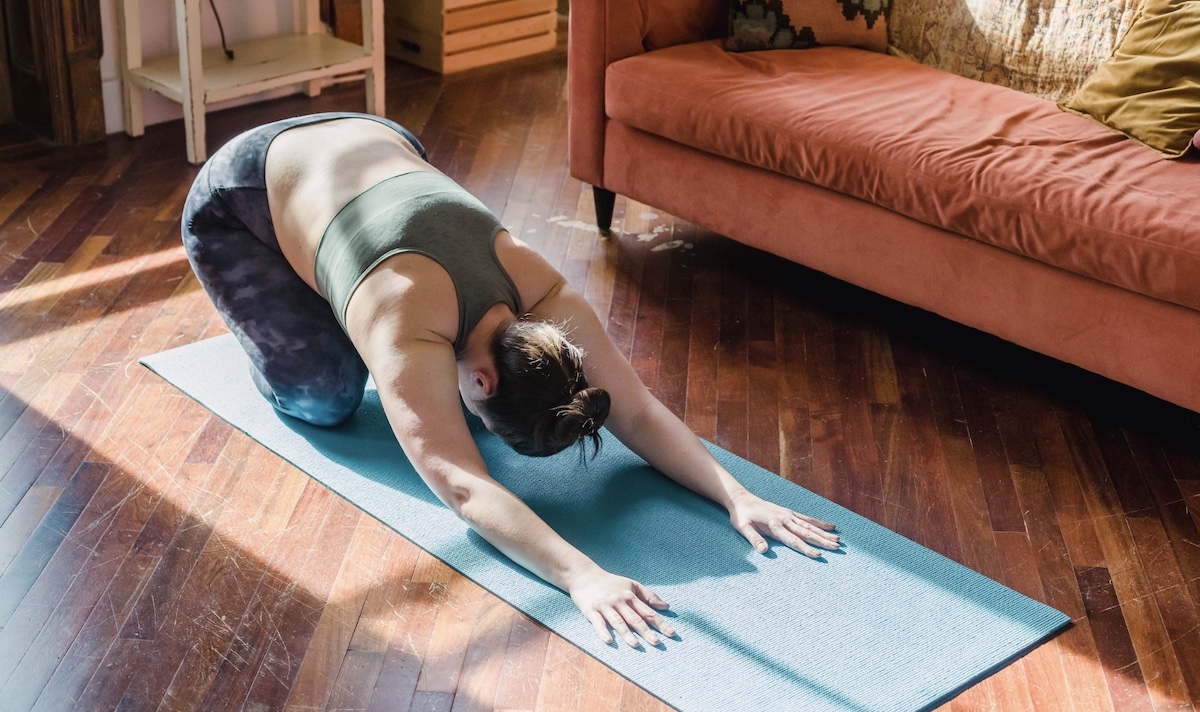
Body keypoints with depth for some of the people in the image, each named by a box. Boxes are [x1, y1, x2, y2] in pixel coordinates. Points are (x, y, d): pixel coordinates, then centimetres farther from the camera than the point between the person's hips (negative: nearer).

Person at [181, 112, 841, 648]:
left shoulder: (543, 295, -25)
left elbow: (638, 411, -22)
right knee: (325, 395, -11)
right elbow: (463, 485, -48)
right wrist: (583, 577, -58)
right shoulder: (409, 335, -41)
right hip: (236, 202, -5)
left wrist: (738, 497, -32)